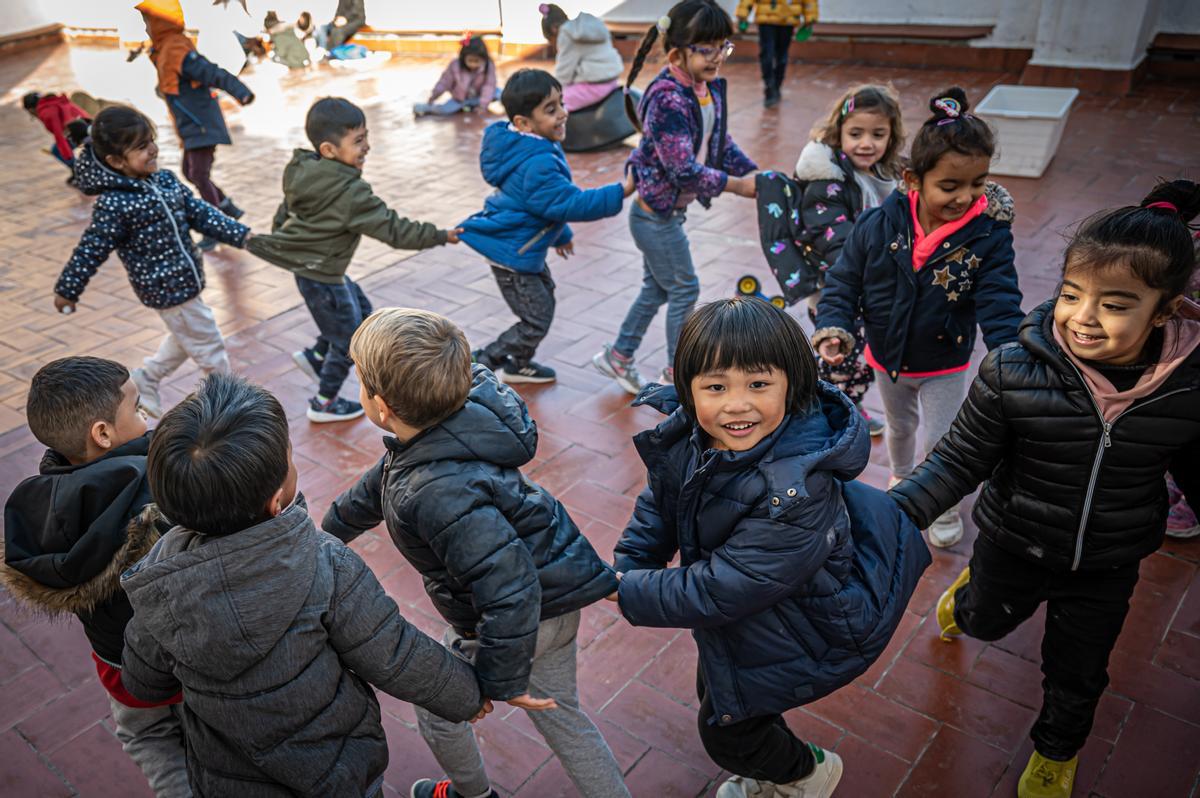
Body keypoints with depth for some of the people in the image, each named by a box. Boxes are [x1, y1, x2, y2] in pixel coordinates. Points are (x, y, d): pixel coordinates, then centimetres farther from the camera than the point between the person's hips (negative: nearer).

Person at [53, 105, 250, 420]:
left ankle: (145, 379, 43)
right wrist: (67, 291, -6)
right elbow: (91, 251, -15)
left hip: (185, 281, 8)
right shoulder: (114, 204, -22)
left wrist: (240, 235, -2)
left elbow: (200, 213, 5)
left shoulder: (165, 179, 0)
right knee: (209, 346, 5)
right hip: (168, 288, -8)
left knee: (185, 336, 28)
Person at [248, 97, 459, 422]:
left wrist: (279, 239, 29)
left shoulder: (304, 172, -2)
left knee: (361, 311, 25)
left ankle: (314, 356, 32)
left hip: (309, 266, 9)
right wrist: (441, 236, -19)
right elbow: (393, 230, -27)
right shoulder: (351, 192, -29)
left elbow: (285, 210, 12)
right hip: (321, 275, -9)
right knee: (349, 341, 10)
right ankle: (324, 403, 26)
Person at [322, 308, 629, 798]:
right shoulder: (453, 420, -7)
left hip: (515, 620, -7)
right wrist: (328, 531, 28)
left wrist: (502, 679, -24)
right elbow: (379, 485, 12)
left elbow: (508, 588, -39)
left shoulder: (439, 492, -37)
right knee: (557, 709, 27)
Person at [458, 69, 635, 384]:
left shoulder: (534, 147, 3)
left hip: (524, 247, 11)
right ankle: (478, 367, 11)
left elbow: (549, 201, 17)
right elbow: (571, 203, -29)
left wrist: (560, 235, 28)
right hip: (512, 253, -11)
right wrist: (621, 192, -26)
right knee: (535, 322, -2)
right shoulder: (537, 165, -31)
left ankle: (518, 365, 40)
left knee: (545, 298, 25)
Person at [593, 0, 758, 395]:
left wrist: (754, 174, -3)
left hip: (667, 210, 9)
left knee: (657, 287, 19)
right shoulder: (668, 99, -26)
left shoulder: (710, 88, 2)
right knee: (685, 288, 3)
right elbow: (683, 170, -30)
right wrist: (736, 185, -23)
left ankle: (619, 355, 34)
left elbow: (722, 144, 11)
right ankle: (676, 372, 21)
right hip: (656, 211, -9)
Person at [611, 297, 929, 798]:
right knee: (712, 691, 30)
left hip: (791, 634, -7)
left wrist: (630, 594, -26)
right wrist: (622, 572, -11)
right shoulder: (686, 434, -20)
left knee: (724, 728, 15)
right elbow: (659, 508, 0)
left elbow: (721, 592, -36)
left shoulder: (796, 494, -42)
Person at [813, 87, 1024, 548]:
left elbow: (999, 303, -22)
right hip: (887, 355, 2)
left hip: (944, 364, -2)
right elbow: (843, 281, -11)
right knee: (899, 427, 27)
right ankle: (901, 482, 57)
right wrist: (833, 329, -26)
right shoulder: (878, 225, -21)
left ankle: (945, 507, 40)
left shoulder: (989, 236, -23)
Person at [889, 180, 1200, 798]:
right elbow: (960, 460, -19)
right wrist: (894, 513, -30)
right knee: (985, 622, 29)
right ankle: (968, 593, 67)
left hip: (1109, 567, 1)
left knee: (1077, 676, 23)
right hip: (1013, 548, -1)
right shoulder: (1012, 372, -28)